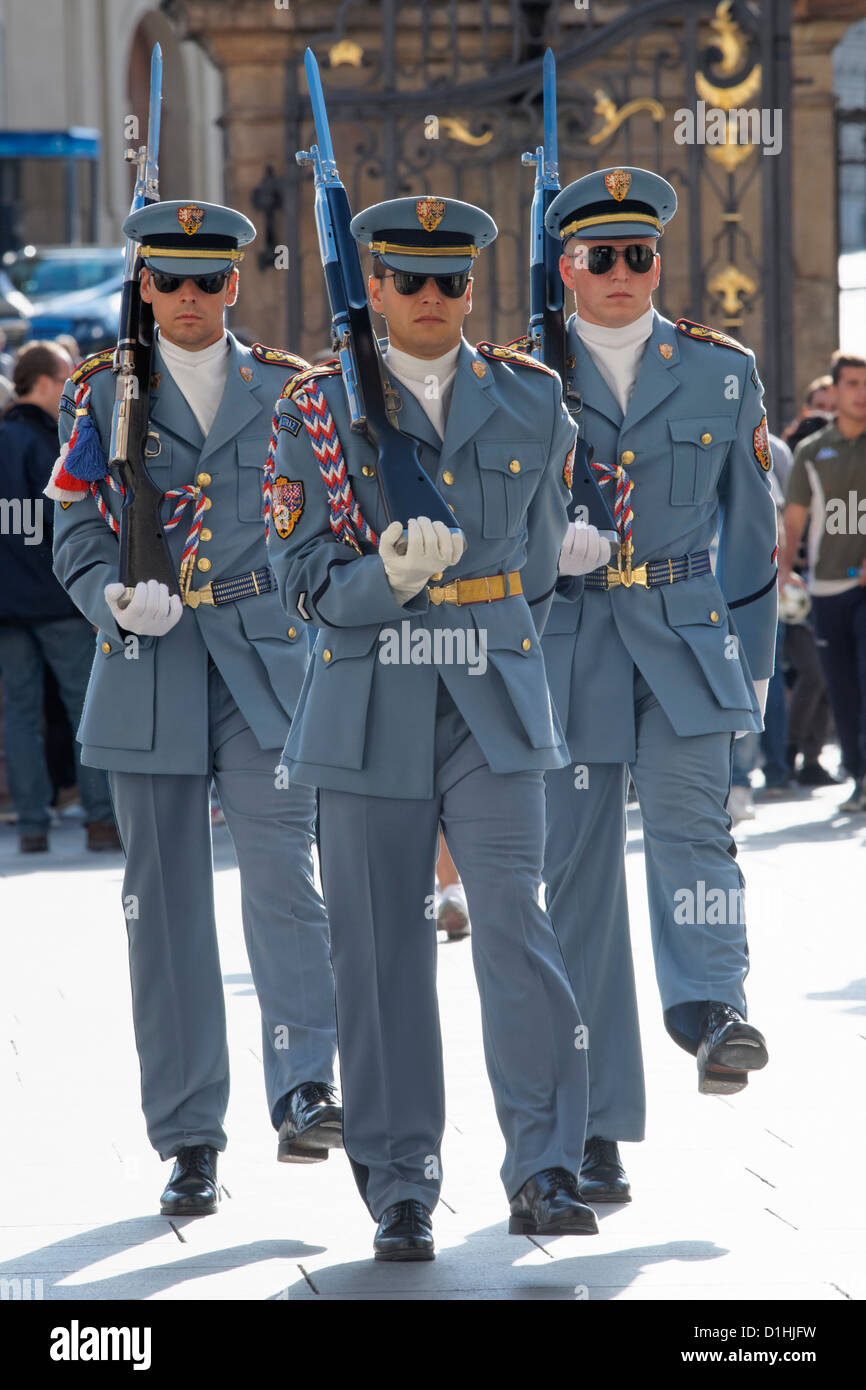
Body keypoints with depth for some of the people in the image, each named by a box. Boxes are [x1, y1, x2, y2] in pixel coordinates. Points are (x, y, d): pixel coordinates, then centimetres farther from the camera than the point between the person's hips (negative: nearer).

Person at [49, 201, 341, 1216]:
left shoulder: (288, 391, 9)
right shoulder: (101, 396, 7)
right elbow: (77, 545, 5)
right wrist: (118, 598, -17)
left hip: (267, 665, 0)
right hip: (150, 672, 1)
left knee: (279, 865, -19)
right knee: (165, 898, 2)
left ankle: (304, 1090, -24)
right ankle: (188, 1139, 7)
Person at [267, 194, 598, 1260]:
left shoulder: (531, 401, 6)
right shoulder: (316, 410, 2)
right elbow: (302, 580, -3)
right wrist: (389, 581, -21)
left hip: (496, 703, 0)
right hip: (369, 714, 0)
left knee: (515, 925, -12)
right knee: (382, 951, 2)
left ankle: (544, 1174, -9)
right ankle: (400, 1192, 11)